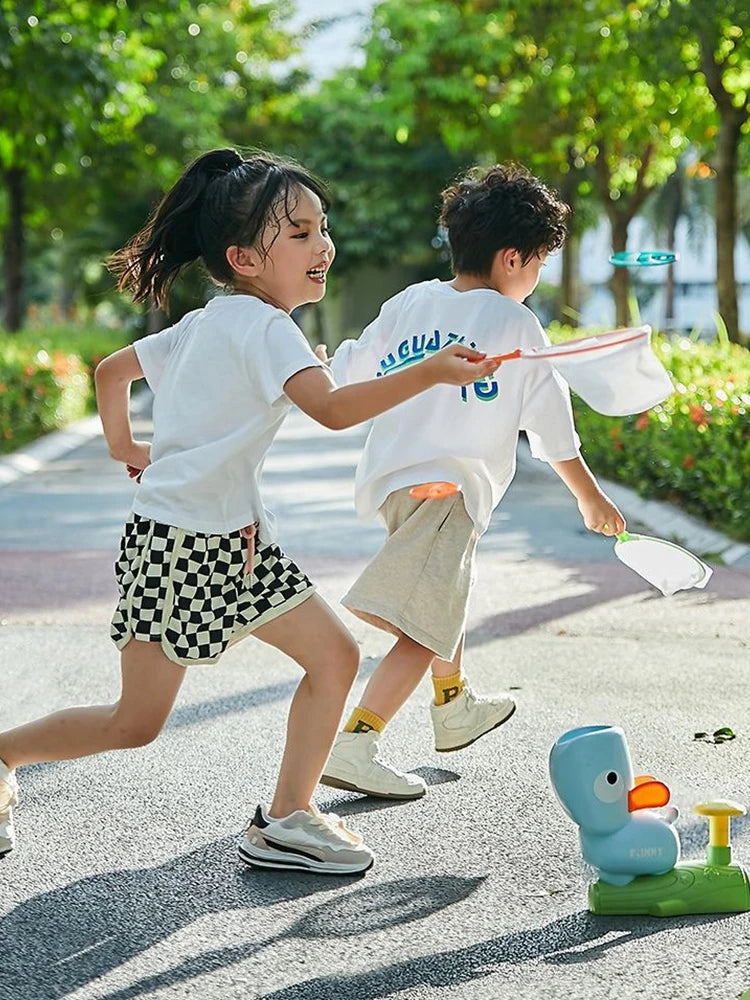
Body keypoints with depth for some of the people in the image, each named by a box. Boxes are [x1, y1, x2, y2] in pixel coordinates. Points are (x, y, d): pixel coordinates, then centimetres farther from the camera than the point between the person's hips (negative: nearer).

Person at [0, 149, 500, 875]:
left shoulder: (204, 324, 11)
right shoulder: (261, 325, -18)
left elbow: (112, 368, 22)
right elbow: (333, 408, -34)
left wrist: (125, 447, 22)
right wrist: (430, 373, -41)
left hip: (235, 541, 9)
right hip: (177, 543, -9)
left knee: (335, 656, 0)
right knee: (137, 721, 2)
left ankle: (285, 819, 6)